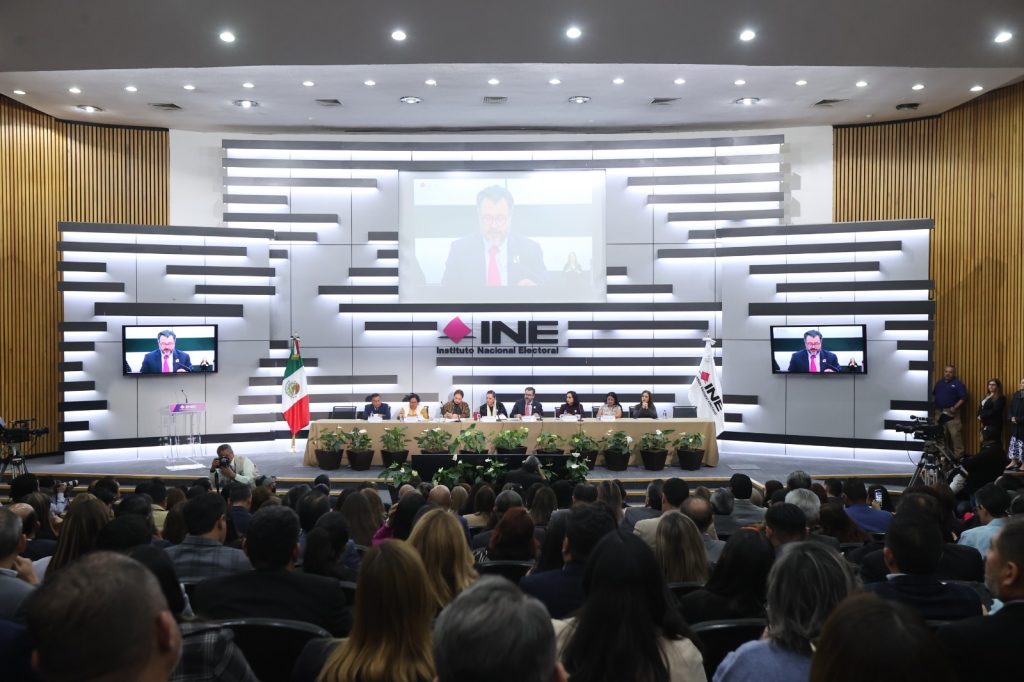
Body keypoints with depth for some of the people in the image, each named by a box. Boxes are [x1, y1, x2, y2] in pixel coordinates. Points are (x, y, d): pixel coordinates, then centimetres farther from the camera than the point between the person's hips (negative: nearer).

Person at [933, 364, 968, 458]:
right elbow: (933, 394, 22)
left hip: (951, 413, -6)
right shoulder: (939, 382, 15)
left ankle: (958, 455, -7)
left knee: (955, 434, -10)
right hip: (939, 412, 6)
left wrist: (955, 407, -16)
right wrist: (934, 404, 8)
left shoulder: (957, 384, -2)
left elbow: (963, 398, -8)